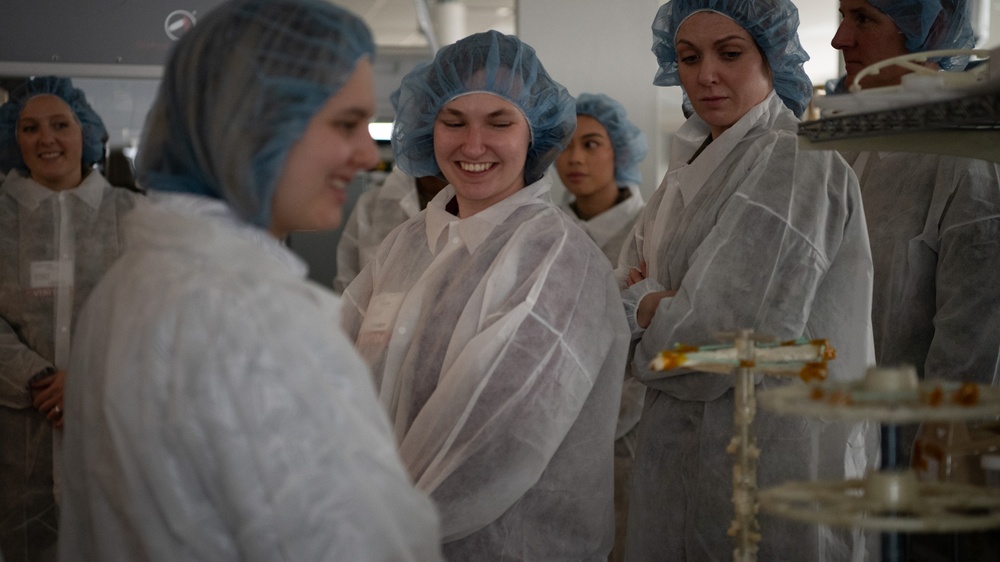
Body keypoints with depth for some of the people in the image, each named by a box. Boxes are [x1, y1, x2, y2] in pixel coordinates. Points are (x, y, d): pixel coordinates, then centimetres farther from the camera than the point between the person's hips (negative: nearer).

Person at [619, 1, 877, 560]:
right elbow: (632, 276, 10)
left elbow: (730, 333, -22)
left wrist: (642, 305, -5)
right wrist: (657, 303, -12)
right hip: (685, 445, 8)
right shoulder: (696, 163, 12)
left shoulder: (796, 161, -16)